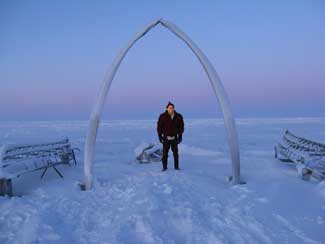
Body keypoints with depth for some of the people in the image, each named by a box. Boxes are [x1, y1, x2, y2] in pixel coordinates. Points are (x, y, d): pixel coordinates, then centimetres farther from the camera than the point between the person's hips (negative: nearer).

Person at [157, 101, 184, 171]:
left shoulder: (178, 116, -5)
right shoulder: (163, 116, -11)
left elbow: (181, 127, 4)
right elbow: (159, 126, -5)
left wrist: (180, 135, 1)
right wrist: (160, 136, -8)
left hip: (174, 138, 2)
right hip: (166, 138, -1)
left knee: (175, 153, 5)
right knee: (165, 153, 1)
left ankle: (176, 166, 16)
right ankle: (164, 167, 13)